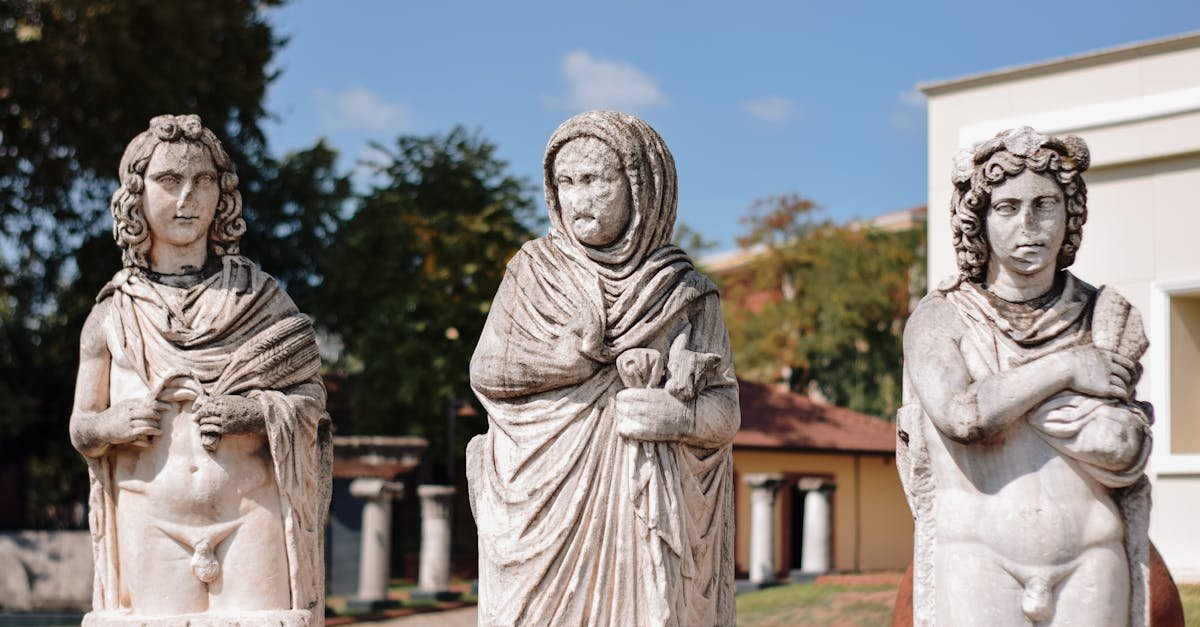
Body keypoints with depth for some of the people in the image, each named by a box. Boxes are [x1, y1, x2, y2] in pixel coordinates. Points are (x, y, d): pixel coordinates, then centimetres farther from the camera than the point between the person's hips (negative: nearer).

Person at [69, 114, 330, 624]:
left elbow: (311, 396, 8)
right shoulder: (115, 312, 11)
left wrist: (257, 414, -11)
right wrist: (114, 424, -7)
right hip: (151, 532, 1)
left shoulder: (259, 296, 9)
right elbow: (81, 426, 15)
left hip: (252, 519, -1)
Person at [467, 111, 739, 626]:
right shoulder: (532, 272, 11)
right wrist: (615, 359, -8)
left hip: (649, 524, 0)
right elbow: (487, 371, -2)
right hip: (546, 512, 0)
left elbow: (725, 413, 5)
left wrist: (675, 414, -17)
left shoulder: (685, 294, 9)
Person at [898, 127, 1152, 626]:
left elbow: (1125, 452, -3)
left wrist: (1004, 395, -7)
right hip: (979, 563, -2)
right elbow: (960, 416, -16)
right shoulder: (939, 319, 3)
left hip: (1089, 563, 2)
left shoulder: (1105, 318, 8)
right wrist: (1063, 369, -8)